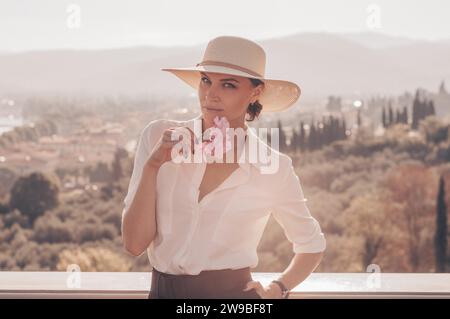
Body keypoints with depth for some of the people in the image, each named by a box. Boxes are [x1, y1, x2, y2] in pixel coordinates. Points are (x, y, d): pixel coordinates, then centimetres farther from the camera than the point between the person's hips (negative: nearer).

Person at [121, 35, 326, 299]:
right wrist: (152, 166, -17)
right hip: (163, 291, 2)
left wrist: (276, 290, -4)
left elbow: (312, 245, 10)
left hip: (233, 294, -1)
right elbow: (135, 244, -8)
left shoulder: (273, 168, -6)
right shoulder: (159, 136, -4)